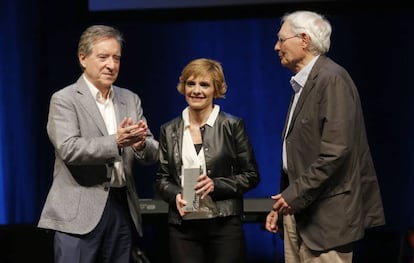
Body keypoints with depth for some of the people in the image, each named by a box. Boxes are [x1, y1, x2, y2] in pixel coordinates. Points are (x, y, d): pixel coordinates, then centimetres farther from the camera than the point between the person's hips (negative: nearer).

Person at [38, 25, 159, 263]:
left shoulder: (130, 100, 15)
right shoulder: (64, 100, -2)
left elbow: (153, 155, 10)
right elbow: (68, 149, -16)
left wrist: (140, 144, -14)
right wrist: (115, 142, -27)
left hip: (123, 208, 5)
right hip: (79, 213, -5)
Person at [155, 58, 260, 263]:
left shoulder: (232, 126, 3)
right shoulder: (169, 130, 11)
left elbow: (251, 176, 3)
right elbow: (162, 178, 13)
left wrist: (216, 185, -12)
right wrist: (175, 195, -8)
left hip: (224, 224, -2)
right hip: (182, 227, 2)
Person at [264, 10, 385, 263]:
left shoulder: (332, 79, -12)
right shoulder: (303, 83, 17)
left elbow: (337, 150, -21)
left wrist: (295, 195, -16)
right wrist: (282, 204, 15)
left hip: (324, 215, -9)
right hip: (297, 211, 9)